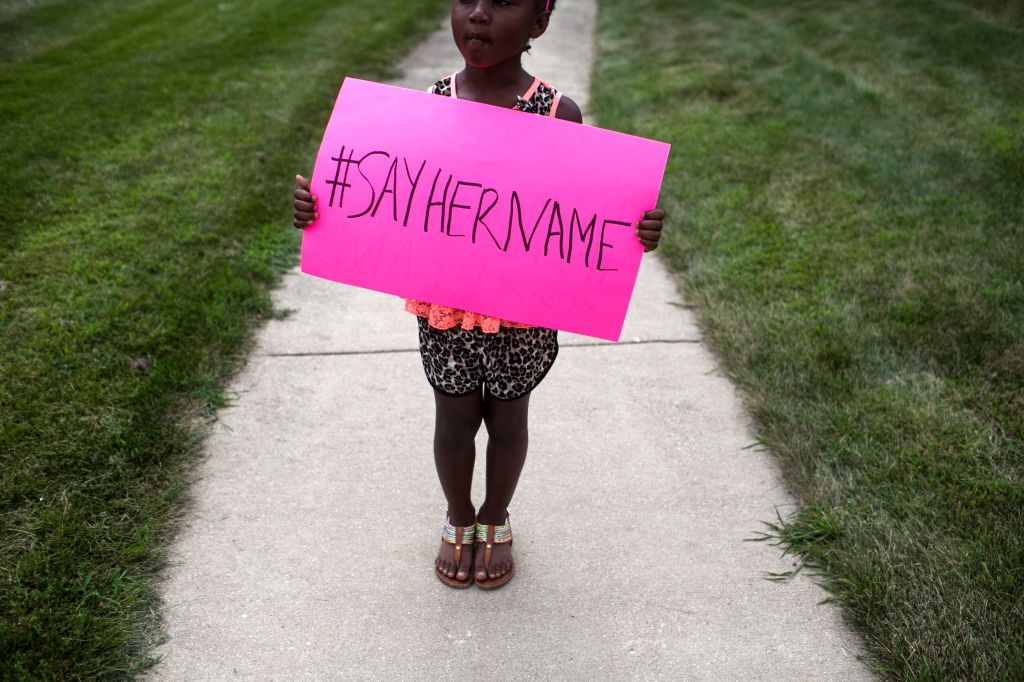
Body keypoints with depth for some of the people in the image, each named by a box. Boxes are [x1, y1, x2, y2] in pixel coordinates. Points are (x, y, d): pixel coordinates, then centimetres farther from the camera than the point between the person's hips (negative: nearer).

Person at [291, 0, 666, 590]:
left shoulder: (559, 115, -12)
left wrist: (637, 232, -25)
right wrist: (320, 210, -16)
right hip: (445, 310, 1)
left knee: (507, 419, 18)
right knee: (454, 419, 17)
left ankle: (496, 521, 46)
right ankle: (458, 519, 46)